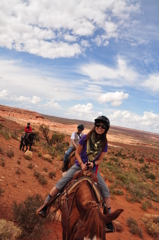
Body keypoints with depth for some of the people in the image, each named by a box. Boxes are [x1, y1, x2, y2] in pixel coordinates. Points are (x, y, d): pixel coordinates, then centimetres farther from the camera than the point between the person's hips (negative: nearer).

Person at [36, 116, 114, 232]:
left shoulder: (104, 143, -6)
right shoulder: (86, 137, -11)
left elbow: (100, 159, 1)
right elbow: (77, 153, -4)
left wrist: (93, 163, -19)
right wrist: (82, 164, -18)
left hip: (93, 169, 1)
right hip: (79, 166, -1)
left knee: (106, 191, -8)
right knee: (61, 183, -12)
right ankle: (45, 205, 5)